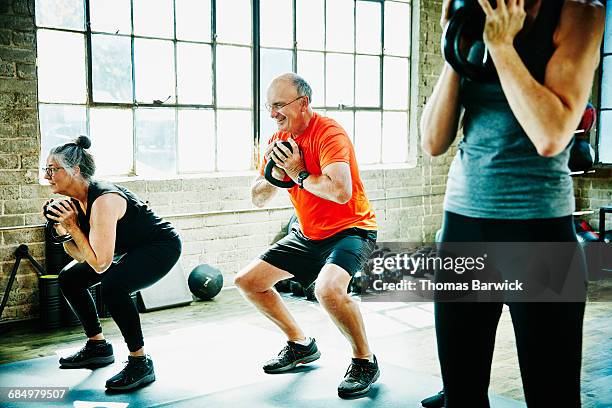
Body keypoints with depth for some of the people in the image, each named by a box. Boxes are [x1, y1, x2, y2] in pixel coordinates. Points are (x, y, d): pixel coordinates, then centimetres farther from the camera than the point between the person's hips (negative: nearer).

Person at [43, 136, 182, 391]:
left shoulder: (103, 200, -30)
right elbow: (82, 256, 2)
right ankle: (98, 347, 24)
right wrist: (61, 229, -13)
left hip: (162, 246, -10)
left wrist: (73, 226, -26)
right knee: (69, 278, 11)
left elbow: (100, 263, -31)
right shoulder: (76, 200, -3)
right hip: (133, 250, 10)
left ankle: (140, 363, -17)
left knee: (112, 285, -34)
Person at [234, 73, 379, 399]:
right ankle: (300, 344, 23)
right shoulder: (278, 140, 3)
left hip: (350, 230, -9)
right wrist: (274, 174, -14)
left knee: (328, 289, -36)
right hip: (307, 234, 9)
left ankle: (365, 361, -10)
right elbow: (257, 198, 6)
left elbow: (341, 191, -37)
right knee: (247, 281, 9)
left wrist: (299, 173, -23)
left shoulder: (328, 133, -21)